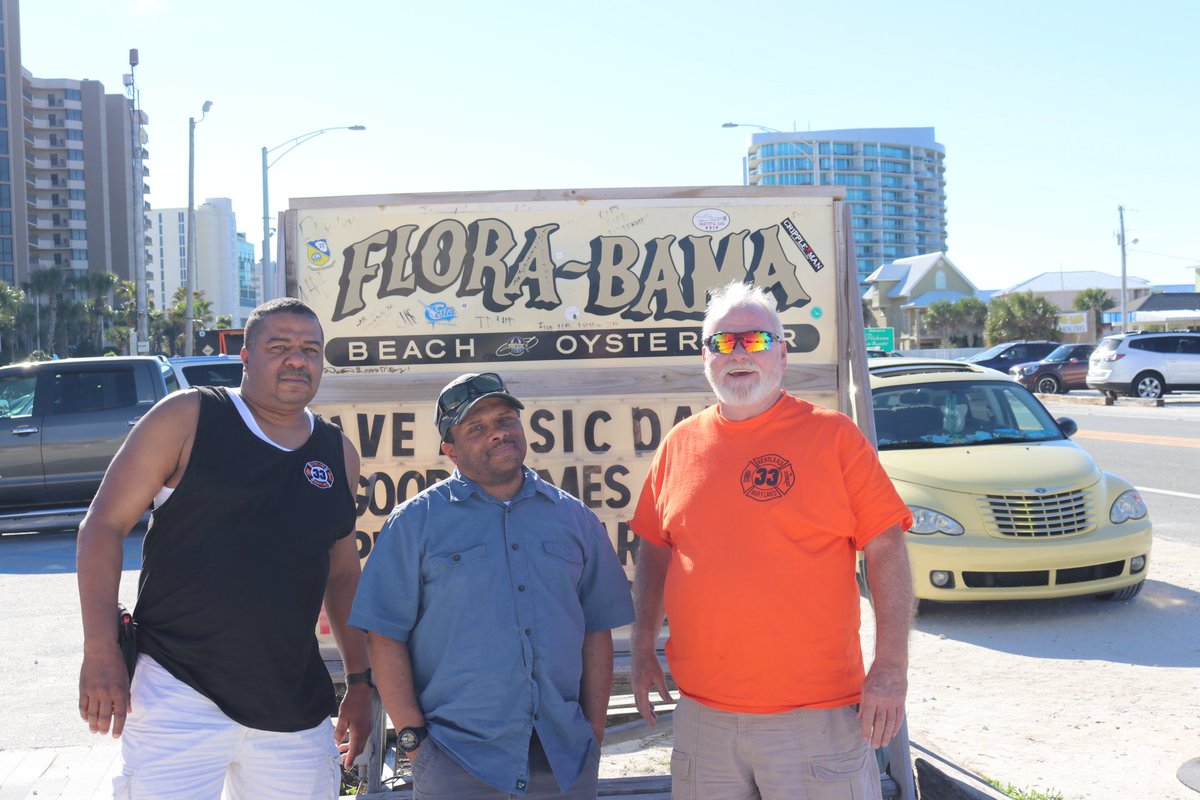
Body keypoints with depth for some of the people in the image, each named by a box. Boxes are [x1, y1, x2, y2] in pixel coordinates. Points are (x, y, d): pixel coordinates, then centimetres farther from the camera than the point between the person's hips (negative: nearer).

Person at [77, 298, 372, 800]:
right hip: (180, 693, -4)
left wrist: (360, 681, 16)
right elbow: (104, 527, -4)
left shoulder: (338, 454, 10)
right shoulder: (187, 418, -3)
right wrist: (100, 656, -12)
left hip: (296, 709, 4)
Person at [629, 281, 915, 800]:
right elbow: (653, 552, 16)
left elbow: (886, 552, -4)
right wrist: (643, 649, 10)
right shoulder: (679, 445, 8)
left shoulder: (833, 436, -2)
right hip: (702, 713, 3)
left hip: (817, 713, -3)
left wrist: (891, 667, -10)